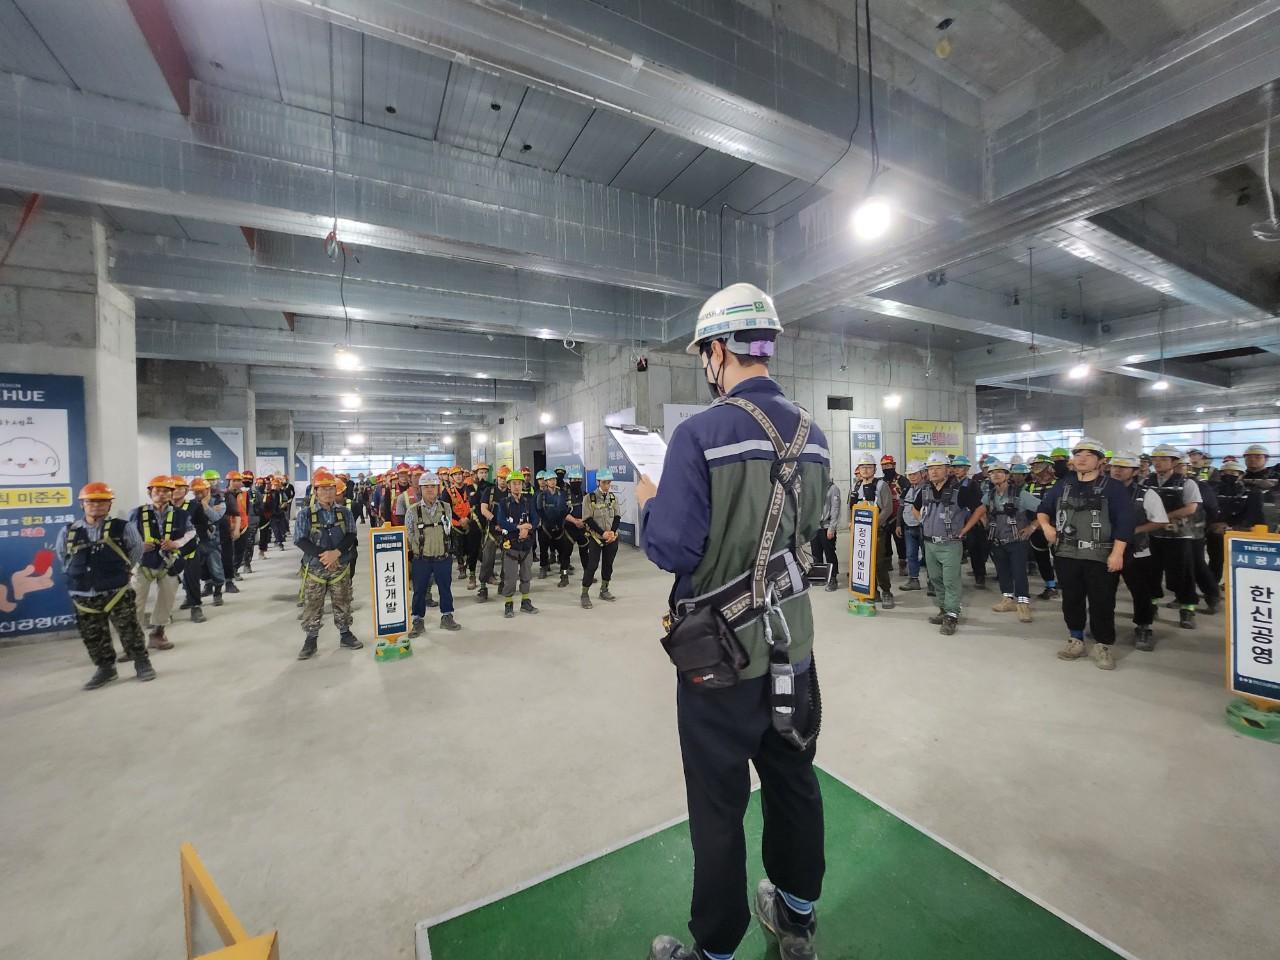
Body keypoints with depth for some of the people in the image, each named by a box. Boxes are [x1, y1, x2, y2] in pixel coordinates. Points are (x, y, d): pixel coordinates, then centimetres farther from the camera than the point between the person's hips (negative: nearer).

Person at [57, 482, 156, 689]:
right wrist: (79, 574, 13)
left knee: (129, 630, 2)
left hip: (117, 591, -3)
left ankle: (142, 663, 14)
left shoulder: (123, 528, -6)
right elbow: (61, 554, 18)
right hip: (83, 595, 3)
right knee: (92, 636, 11)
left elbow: (136, 550, 7)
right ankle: (105, 668, 25)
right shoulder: (68, 531, 1)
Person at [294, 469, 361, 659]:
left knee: (342, 603, 12)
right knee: (312, 606, 7)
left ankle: (345, 635, 26)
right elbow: (300, 540, -11)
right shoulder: (305, 514, -6)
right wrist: (322, 555, -19)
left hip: (341, 567, 2)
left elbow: (351, 536, -5)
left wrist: (336, 553, -21)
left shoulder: (344, 512, 0)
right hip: (315, 568, -2)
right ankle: (311, 640, 20)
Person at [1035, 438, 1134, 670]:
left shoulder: (1113, 487, -3)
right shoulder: (1062, 485, 9)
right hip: (1067, 555, 4)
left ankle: (1102, 646, 15)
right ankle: (1076, 639, 24)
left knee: (1102, 602, 2)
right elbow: (1043, 509, 19)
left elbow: (1124, 522, -9)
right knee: (1071, 599, 11)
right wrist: (1046, 526, -2)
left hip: (1101, 557, -4)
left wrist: (1117, 553, -17)